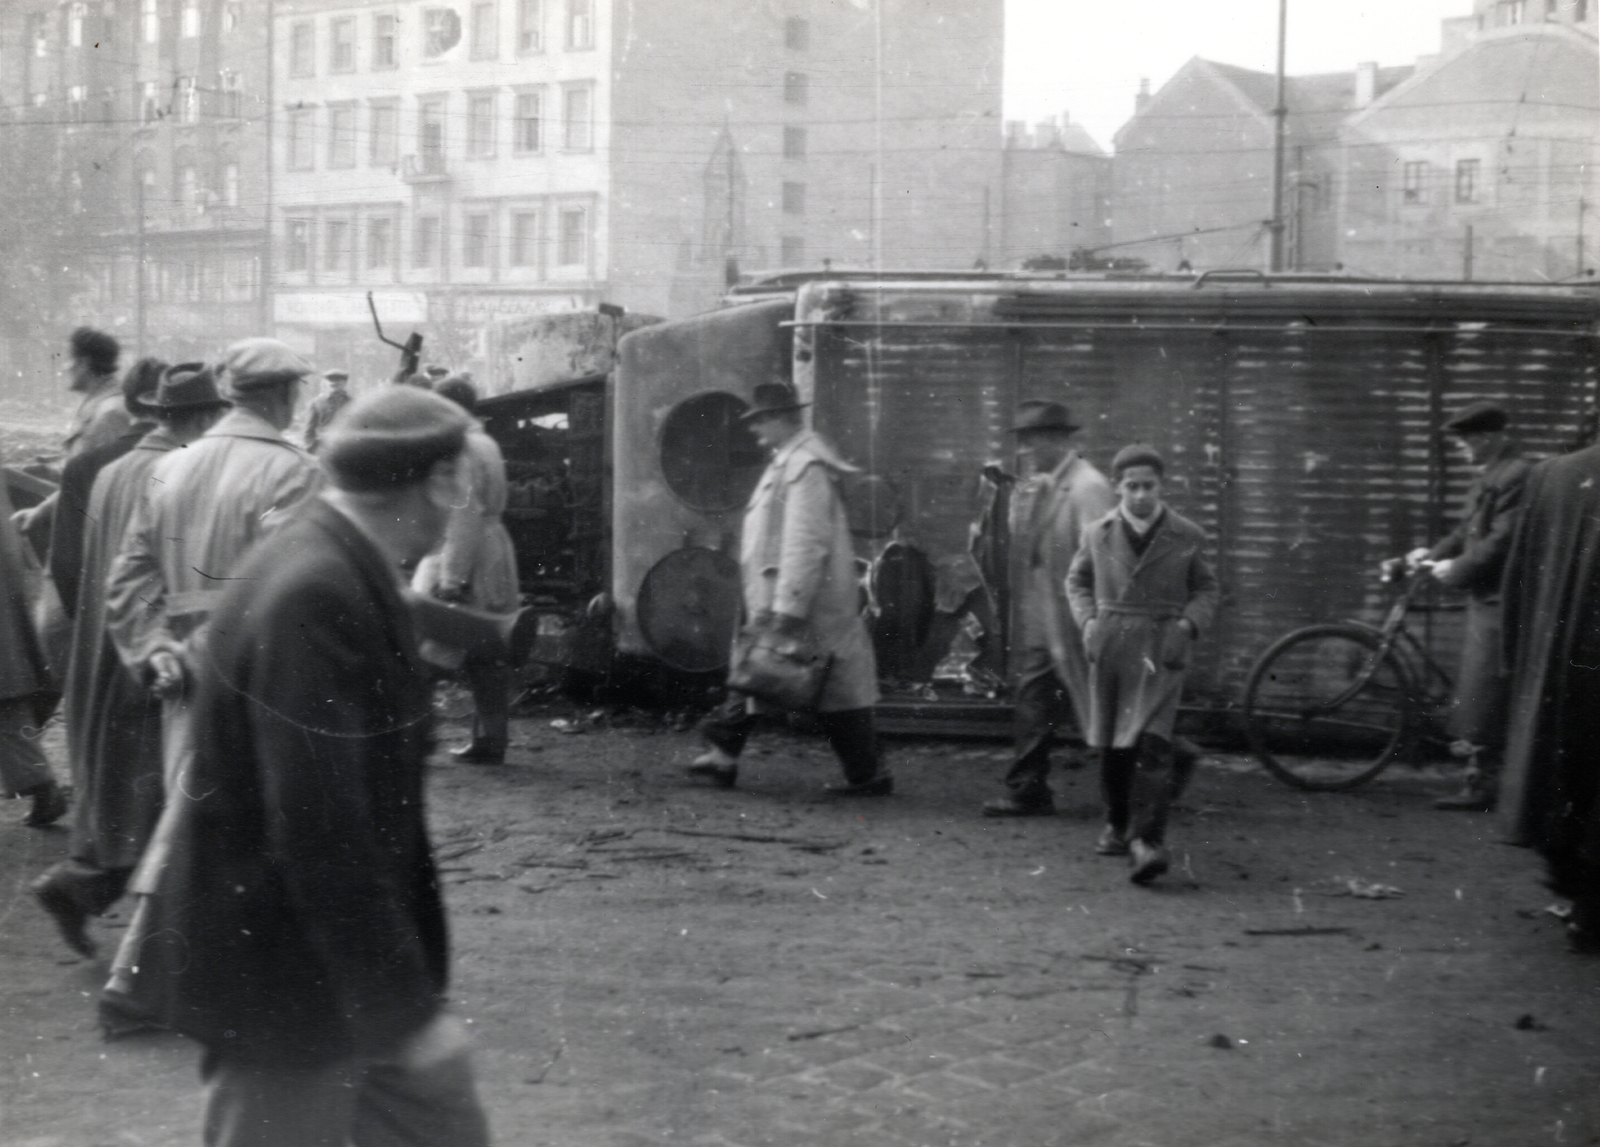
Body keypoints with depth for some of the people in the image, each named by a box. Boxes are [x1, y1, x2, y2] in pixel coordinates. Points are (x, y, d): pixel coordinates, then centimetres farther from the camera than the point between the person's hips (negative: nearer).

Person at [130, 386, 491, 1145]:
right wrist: (404, 1010, -26)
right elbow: (319, 836, -29)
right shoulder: (313, 598, -26)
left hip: (347, 957, 10)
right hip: (285, 978, -10)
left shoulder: (340, 575, 6)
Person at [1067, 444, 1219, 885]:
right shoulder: (1098, 534, 5)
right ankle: (1117, 826, 30)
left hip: (1161, 648, -3)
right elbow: (1077, 580, 18)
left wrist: (1187, 625, -7)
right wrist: (1088, 622, 2)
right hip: (1109, 645, 3)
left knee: (1151, 745, -16)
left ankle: (1147, 840, -20)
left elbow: (1205, 589, 10)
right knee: (1112, 746, 10)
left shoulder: (1186, 536, 1)